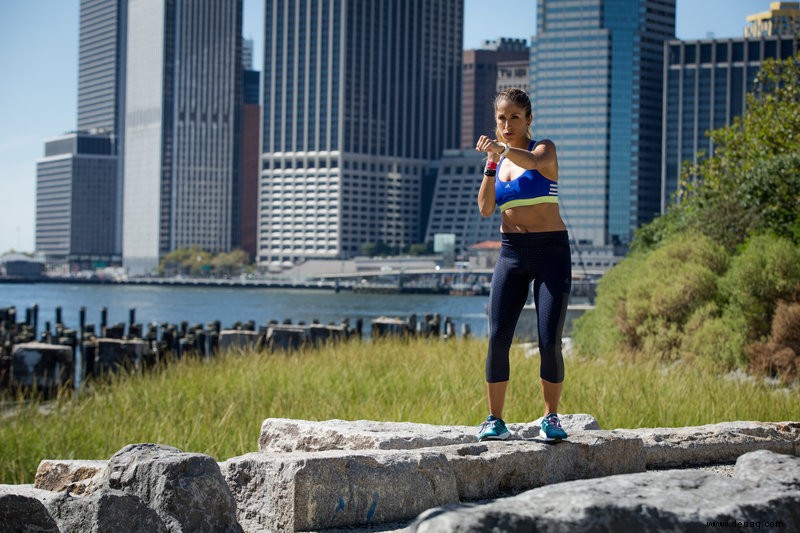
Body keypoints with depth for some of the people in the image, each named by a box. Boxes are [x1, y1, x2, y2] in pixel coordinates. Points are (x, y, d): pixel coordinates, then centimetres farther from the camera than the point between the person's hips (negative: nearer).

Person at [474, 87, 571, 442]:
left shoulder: (544, 148, -1)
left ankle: (551, 418, 8)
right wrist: (490, 163, -5)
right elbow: (485, 209, 2)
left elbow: (535, 161, -27)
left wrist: (500, 150, -44)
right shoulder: (499, 160, 13)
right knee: (497, 338, -7)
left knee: (549, 341, -7)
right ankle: (495, 419, 2)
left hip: (551, 252, -4)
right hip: (511, 253, 4)